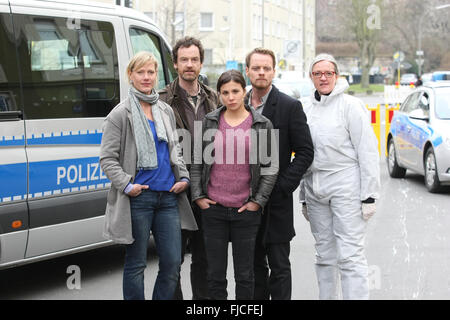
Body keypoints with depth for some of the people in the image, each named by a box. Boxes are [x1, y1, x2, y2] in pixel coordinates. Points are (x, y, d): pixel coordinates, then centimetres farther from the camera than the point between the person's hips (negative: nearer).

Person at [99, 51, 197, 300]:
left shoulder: (166, 111, 14)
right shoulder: (120, 114, -2)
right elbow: (107, 159, -4)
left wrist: (184, 177, 8)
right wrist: (126, 185, -15)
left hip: (168, 195, 5)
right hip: (138, 197, -5)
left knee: (172, 262, 4)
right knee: (136, 264, 4)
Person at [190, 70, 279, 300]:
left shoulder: (262, 125, 1)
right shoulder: (209, 122, 5)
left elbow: (270, 167, 3)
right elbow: (196, 161, 9)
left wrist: (258, 201, -3)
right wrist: (198, 196, 1)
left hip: (246, 210, -1)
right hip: (213, 209, 1)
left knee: (244, 274, 7)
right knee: (215, 274, 6)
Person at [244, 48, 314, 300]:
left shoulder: (290, 107, -4)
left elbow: (305, 152, -6)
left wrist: (281, 187, -13)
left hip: (276, 202, -4)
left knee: (279, 267, 1)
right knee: (255, 265, 12)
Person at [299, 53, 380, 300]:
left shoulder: (350, 105, -3)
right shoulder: (308, 111, 15)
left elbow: (367, 150, -7)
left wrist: (369, 195, -12)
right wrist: (304, 197, 18)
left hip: (345, 187, -6)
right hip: (316, 191, 6)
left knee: (350, 254, -9)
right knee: (324, 255, 10)